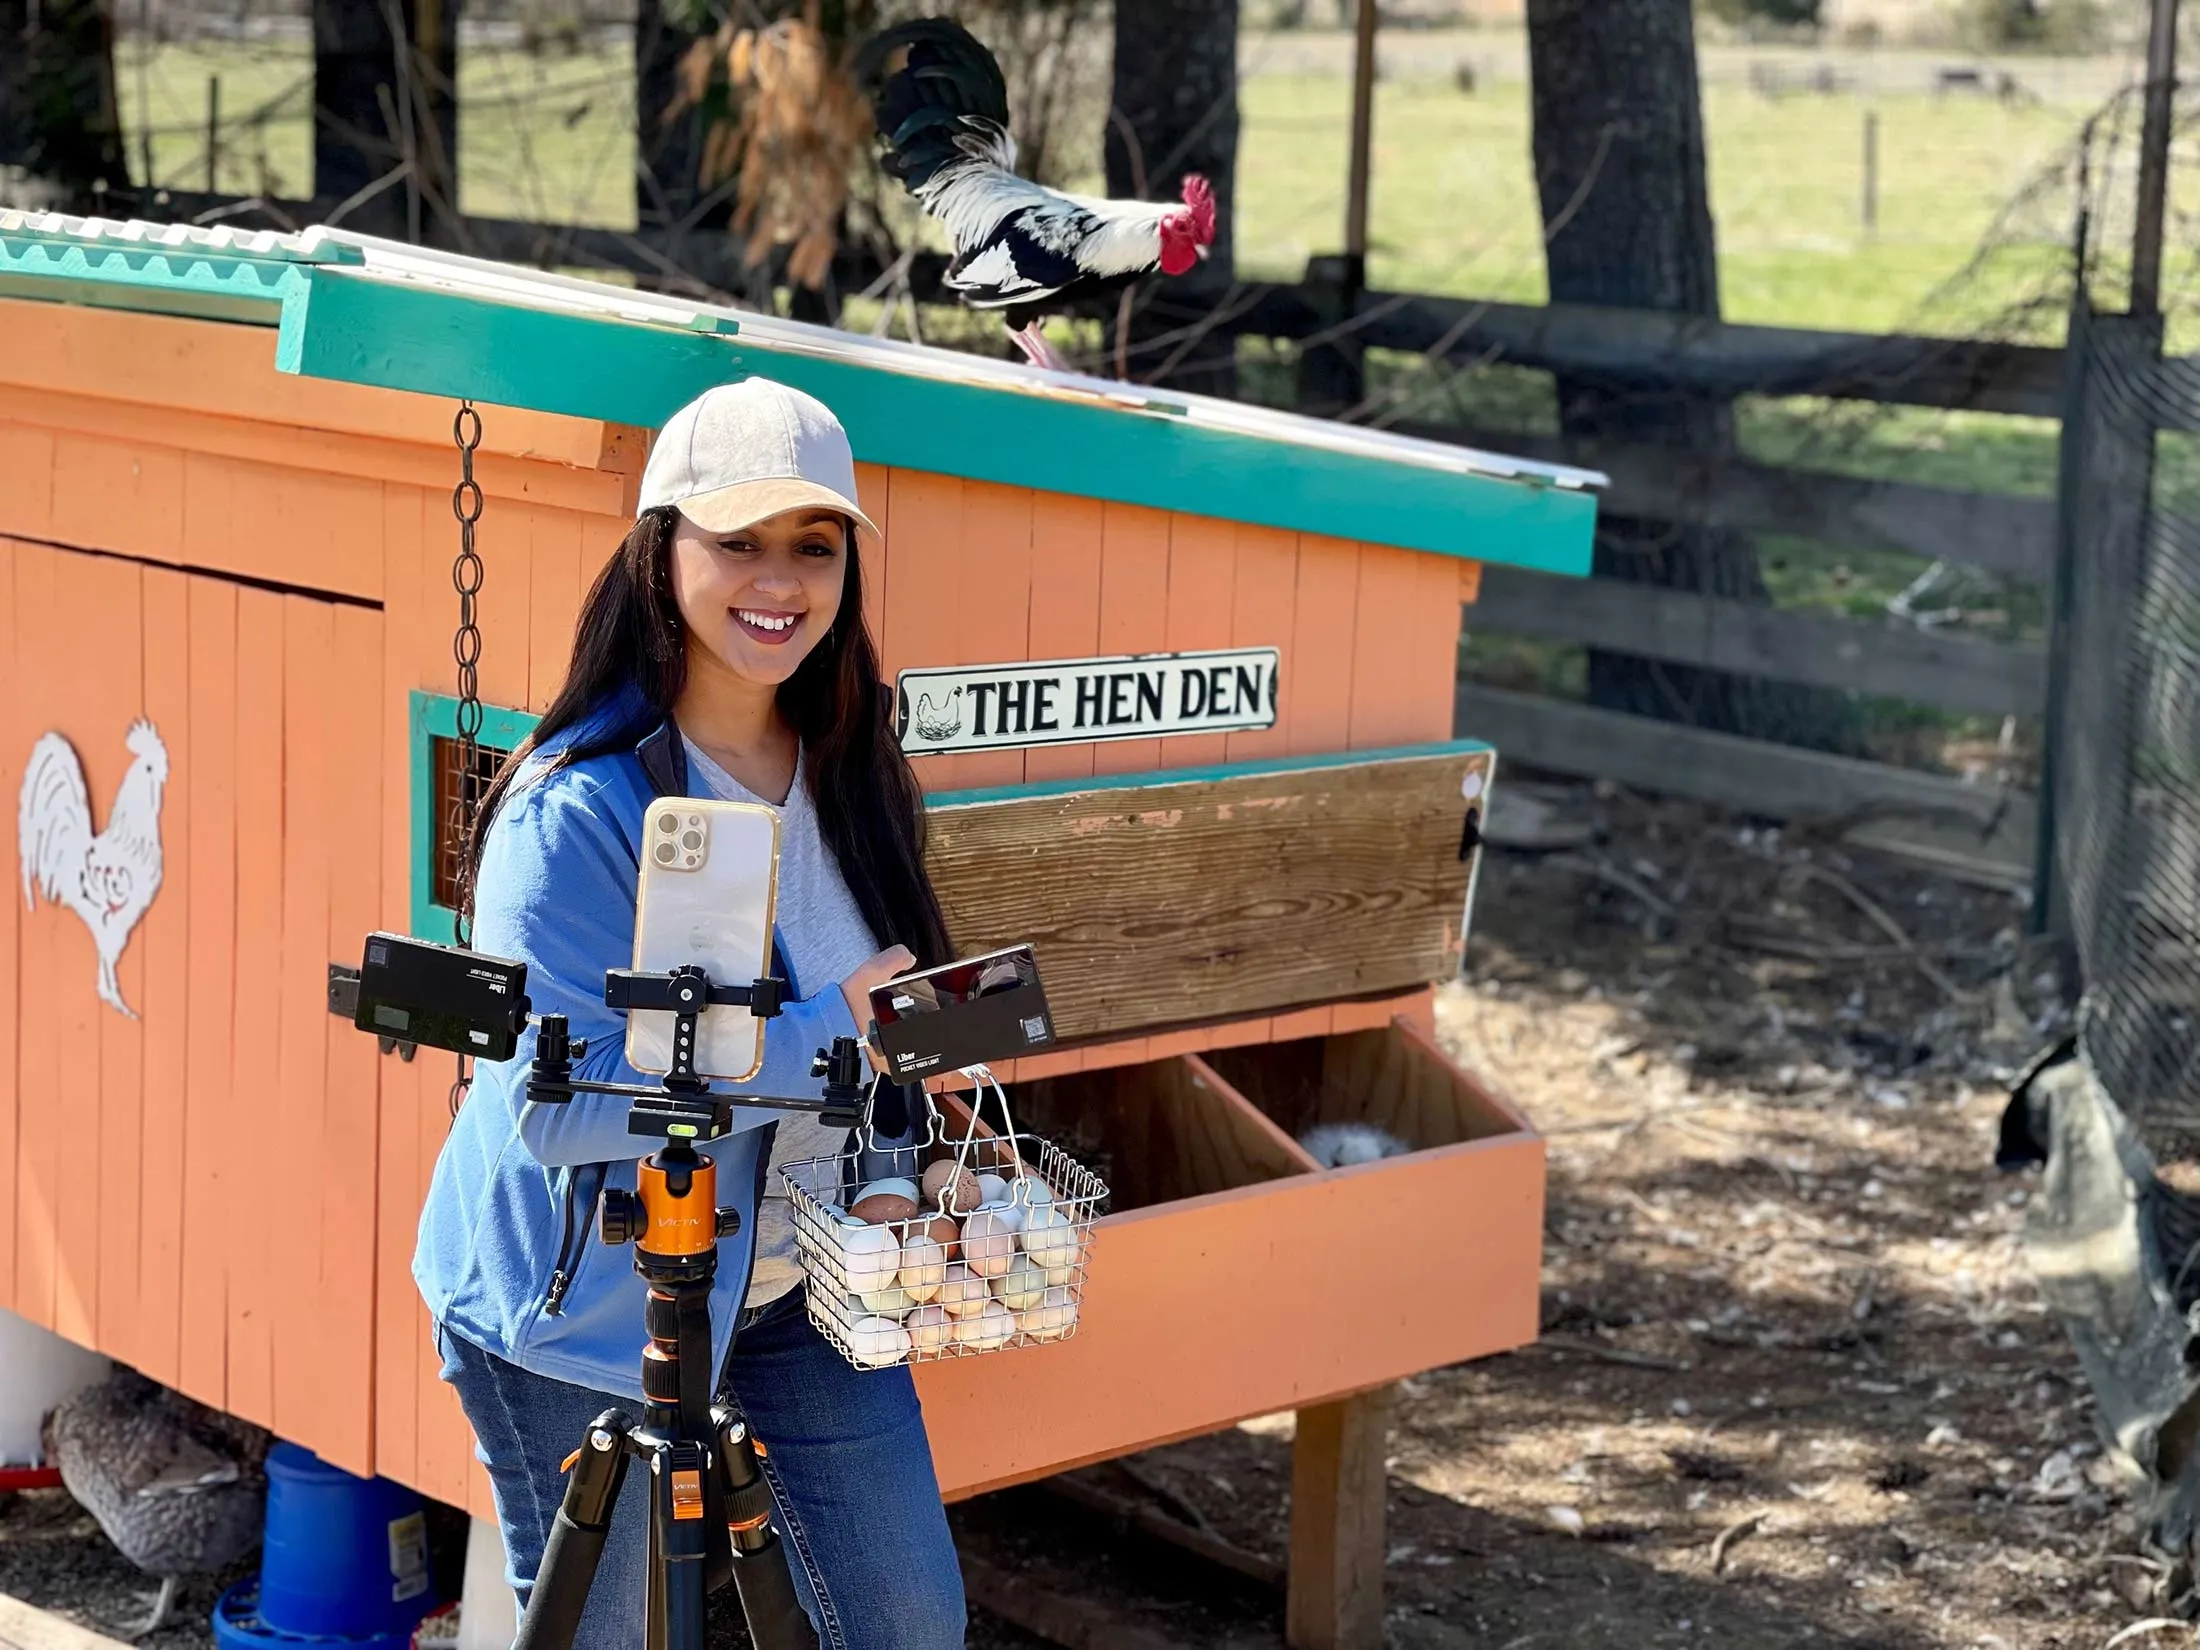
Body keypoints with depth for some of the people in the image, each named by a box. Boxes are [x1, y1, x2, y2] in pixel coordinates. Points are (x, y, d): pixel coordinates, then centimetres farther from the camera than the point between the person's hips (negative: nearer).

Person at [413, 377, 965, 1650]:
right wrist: (825, 1037, -29)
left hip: (799, 1283, 7)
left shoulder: (853, 777, 1)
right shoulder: (576, 809, -23)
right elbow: (557, 1104, -28)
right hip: (586, 1301, -6)